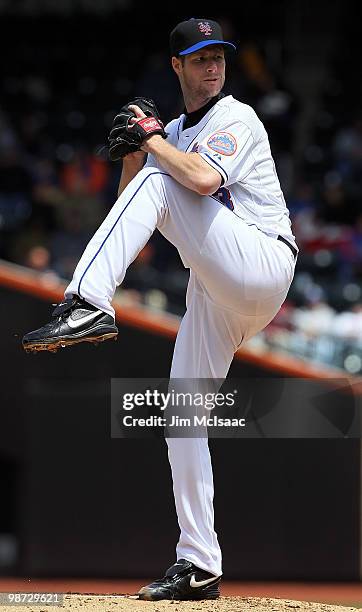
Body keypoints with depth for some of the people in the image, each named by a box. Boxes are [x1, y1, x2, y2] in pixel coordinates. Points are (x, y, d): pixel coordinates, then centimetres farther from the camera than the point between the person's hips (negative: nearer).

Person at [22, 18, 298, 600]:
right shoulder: (174, 134, 23)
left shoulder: (236, 119, 0)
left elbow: (204, 180, -21)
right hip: (215, 293, 8)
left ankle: (88, 306, -34)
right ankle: (198, 568, 6)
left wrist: (152, 139, -8)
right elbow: (130, 210, 16)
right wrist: (133, 151, 1)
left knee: (157, 182, -21)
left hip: (262, 264, -8)